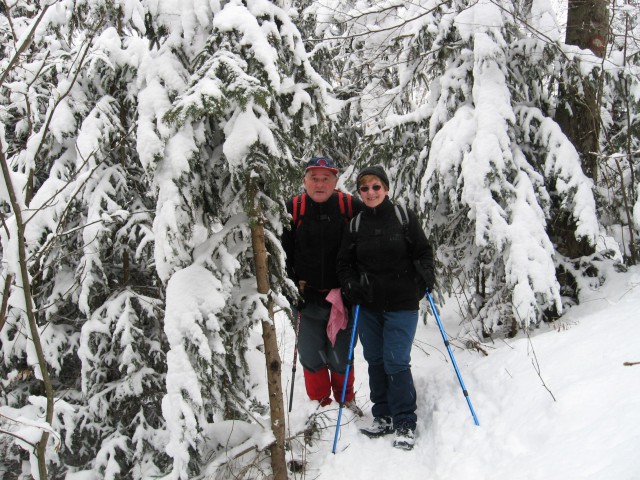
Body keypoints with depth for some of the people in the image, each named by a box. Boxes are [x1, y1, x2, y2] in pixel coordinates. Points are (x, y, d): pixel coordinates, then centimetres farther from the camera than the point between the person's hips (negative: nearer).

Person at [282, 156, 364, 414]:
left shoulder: (352, 207, -4)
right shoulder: (292, 209, -2)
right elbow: (281, 253, 3)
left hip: (343, 296, 0)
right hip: (307, 297, 1)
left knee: (340, 356, 10)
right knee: (311, 354, 7)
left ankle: (345, 399, 34)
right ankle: (320, 401, 28)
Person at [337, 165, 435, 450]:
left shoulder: (404, 217, -2)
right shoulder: (356, 224, 4)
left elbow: (423, 252, 4)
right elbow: (344, 263, 11)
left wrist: (425, 276, -13)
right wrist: (351, 286, -6)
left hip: (401, 305, -3)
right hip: (368, 307, 4)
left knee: (396, 363, -6)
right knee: (375, 362, 11)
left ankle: (405, 423, 9)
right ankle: (383, 417, 26)